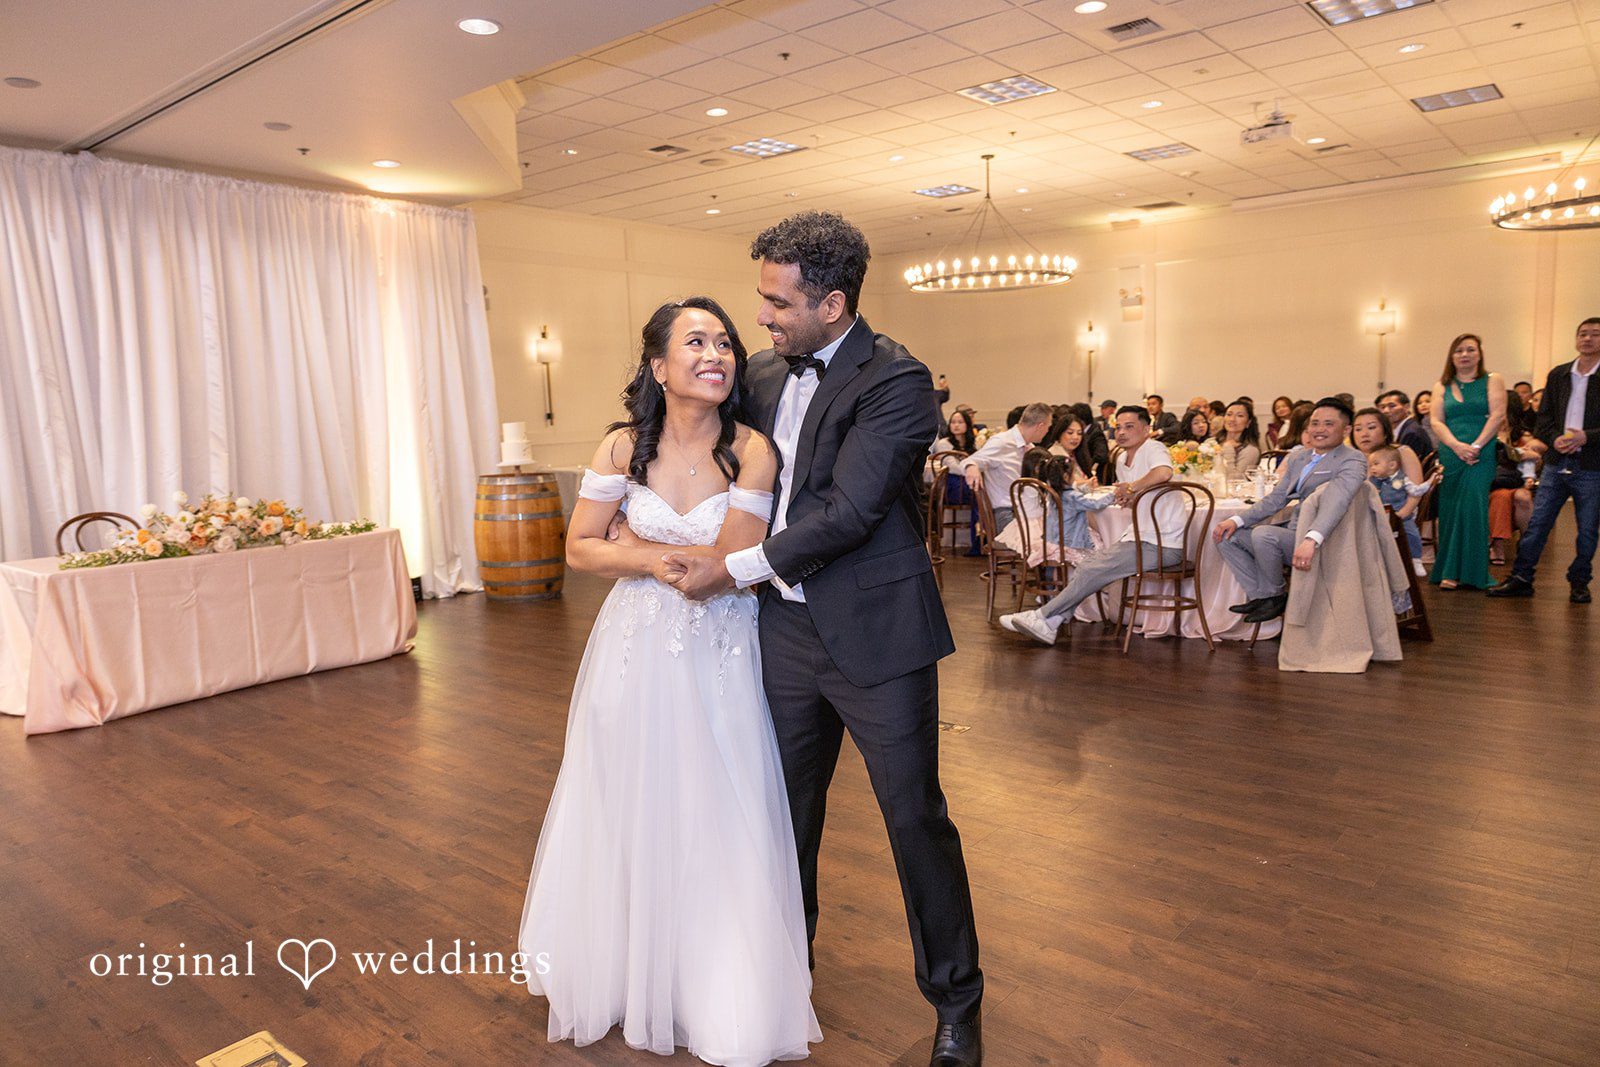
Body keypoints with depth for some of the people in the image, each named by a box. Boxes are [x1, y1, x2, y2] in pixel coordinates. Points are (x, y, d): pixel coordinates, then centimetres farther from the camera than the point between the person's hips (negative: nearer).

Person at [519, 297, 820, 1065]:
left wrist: (643, 551, -10)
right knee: (627, 810, 16)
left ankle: (723, 998, 31)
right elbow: (579, 548, 0)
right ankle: (619, 966, 41)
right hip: (636, 650, 2)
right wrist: (662, 562, -14)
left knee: (716, 821, 9)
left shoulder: (752, 452, -14)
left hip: (719, 657, -2)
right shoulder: (624, 448, -7)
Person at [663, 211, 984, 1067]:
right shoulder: (766, 373, 7)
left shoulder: (896, 381, -14)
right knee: (787, 810, 18)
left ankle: (955, 997, 28)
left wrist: (734, 570, -15)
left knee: (915, 817, 6)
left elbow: (847, 512, -21)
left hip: (874, 636, -6)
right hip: (787, 628, 6)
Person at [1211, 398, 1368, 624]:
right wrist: (1237, 520, 0)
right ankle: (1260, 596, 1)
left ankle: (1275, 596, -7)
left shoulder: (1352, 460, -11)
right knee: (1226, 534, 1)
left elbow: (1337, 500, -29)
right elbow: (1276, 498, 17)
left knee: (1263, 534, -32)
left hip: (1319, 541, -8)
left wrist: (1311, 540, -47)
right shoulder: (1298, 457, 14)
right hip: (1290, 530, 8)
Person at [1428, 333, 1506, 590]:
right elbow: (1436, 421, 4)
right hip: (1449, 454, 3)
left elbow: (1497, 415, -3)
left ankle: (1470, 571, -6)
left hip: (1481, 455, -3)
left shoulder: (1492, 381, 8)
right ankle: (1448, 572, 6)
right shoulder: (1442, 386, 14)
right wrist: (1457, 446, -12)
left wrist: (1476, 446, -14)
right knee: (1449, 512, 1)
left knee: (1472, 508, -11)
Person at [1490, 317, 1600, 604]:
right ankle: (1521, 578, 7)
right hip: (1556, 463, 3)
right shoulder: (1558, 375, 9)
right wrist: (1555, 439, -9)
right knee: (1537, 523, 2)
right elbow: (1544, 416, 8)